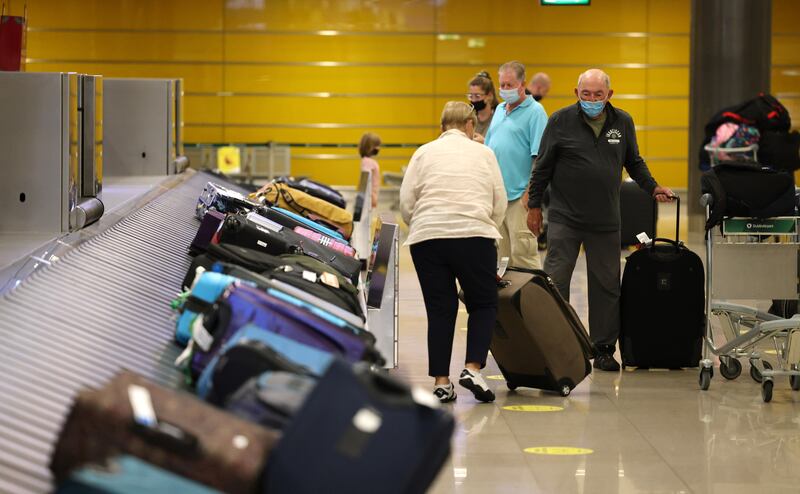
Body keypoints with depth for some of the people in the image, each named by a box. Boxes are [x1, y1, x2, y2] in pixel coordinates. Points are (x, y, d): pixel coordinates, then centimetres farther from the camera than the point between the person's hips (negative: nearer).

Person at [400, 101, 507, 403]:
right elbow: (500, 203, 9)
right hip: (475, 236, -1)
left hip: (427, 238, 1)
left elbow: (406, 202, 6)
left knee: (440, 310, 7)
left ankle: (441, 382, 4)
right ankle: (473, 368, -5)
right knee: (483, 305, 11)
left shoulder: (424, 153, 14)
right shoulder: (484, 154, 13)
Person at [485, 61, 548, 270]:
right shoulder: (499, 109, 17)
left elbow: (538, 156, -12)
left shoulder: (535, 112, -6)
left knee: (522, 251, -11)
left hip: (518, 195, -7)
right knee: (500, 251, 10)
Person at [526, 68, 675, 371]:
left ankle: (604, 349, 13)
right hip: (565, 218, -3)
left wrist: (652, 188, 6)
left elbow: (633, 162, 19)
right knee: (555, 282, -7)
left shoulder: (622, 122, 8)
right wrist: (534, 206, 2)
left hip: (605, 221, 3)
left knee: (607, 286, 5)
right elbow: (543, 166, 3)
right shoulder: (561, 121, -1)